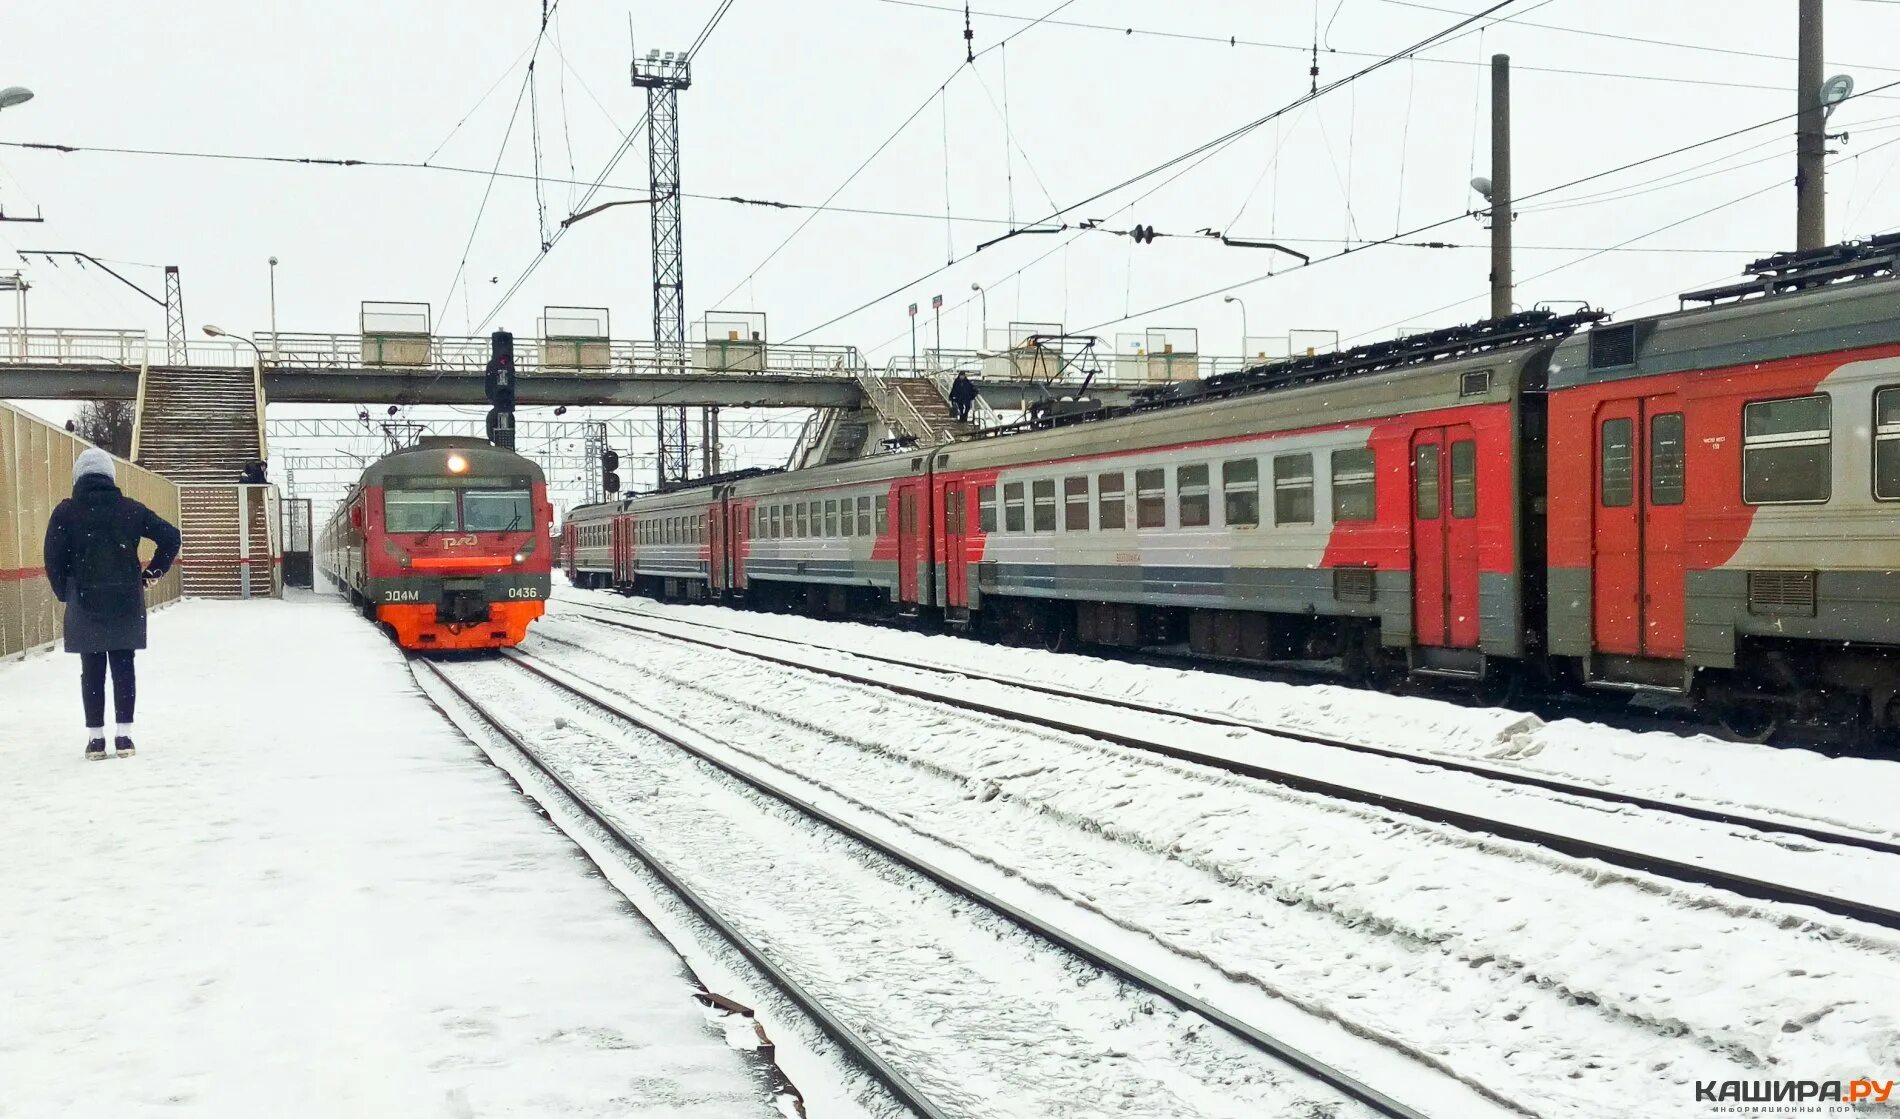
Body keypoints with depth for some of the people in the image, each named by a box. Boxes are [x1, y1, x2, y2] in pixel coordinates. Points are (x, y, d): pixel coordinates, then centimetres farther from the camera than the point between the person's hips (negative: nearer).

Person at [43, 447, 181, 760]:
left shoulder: (66, 511, -3)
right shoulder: (129, 508, 1)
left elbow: (54, 558, -5)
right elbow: (170, 537, 1)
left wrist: (64, 594, 9)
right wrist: (151, 572, 9)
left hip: (85, 602, -1)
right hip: (126, 602, 1)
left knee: (92, 670, 5)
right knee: (123, 667, 6)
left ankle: (95, 738, 6)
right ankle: (124, 736, 7)